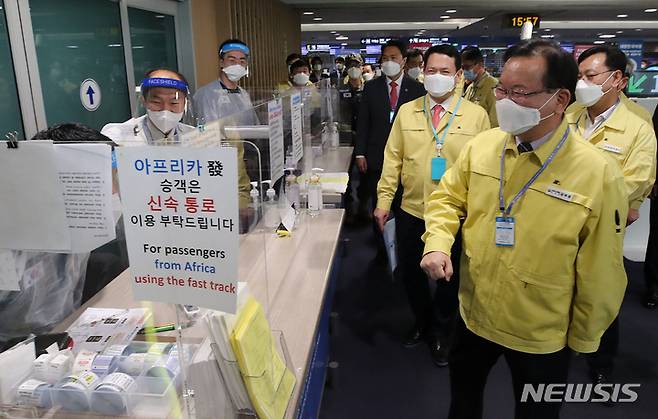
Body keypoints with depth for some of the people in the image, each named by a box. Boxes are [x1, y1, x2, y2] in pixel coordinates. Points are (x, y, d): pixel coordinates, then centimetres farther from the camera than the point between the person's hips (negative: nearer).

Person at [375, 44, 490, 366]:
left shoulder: (476, 115, -5)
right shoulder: (406, 112, 2)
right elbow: (393, 159, 2)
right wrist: (384, 200, -2)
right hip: (411, 211, 2)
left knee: (450, 277, 14)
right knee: (411, 273, 16)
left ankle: (440, 333, 40)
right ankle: (422, 323, 44)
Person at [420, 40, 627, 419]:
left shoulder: (599, 174, -22)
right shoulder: (482, 145, -10)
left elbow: (600, 274, -13)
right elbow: (448, 197, 4)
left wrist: (583, 337, -3)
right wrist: (438, 243, -15)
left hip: (541, 335, -3)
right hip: (473, 314, 4)